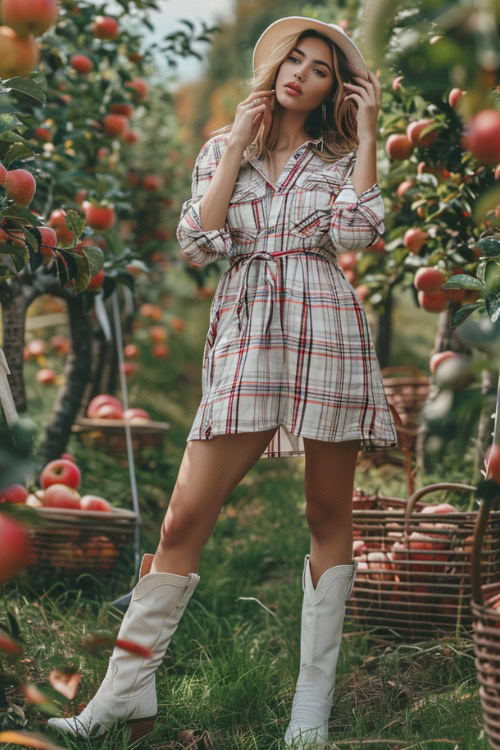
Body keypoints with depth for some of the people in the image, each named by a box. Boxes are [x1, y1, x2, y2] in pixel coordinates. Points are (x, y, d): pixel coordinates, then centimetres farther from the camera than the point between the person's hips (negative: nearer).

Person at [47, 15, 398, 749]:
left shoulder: (341, 155, 12)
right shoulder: (222, 150, 15)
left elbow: (356, 231, -9)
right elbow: (198, 244, 0)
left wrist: (367, 133, -2)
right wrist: (237, 147, 1)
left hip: (325, 326, 0)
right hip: (246, 335, 1)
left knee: (329, 514, 2)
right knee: (185, 516, -7)